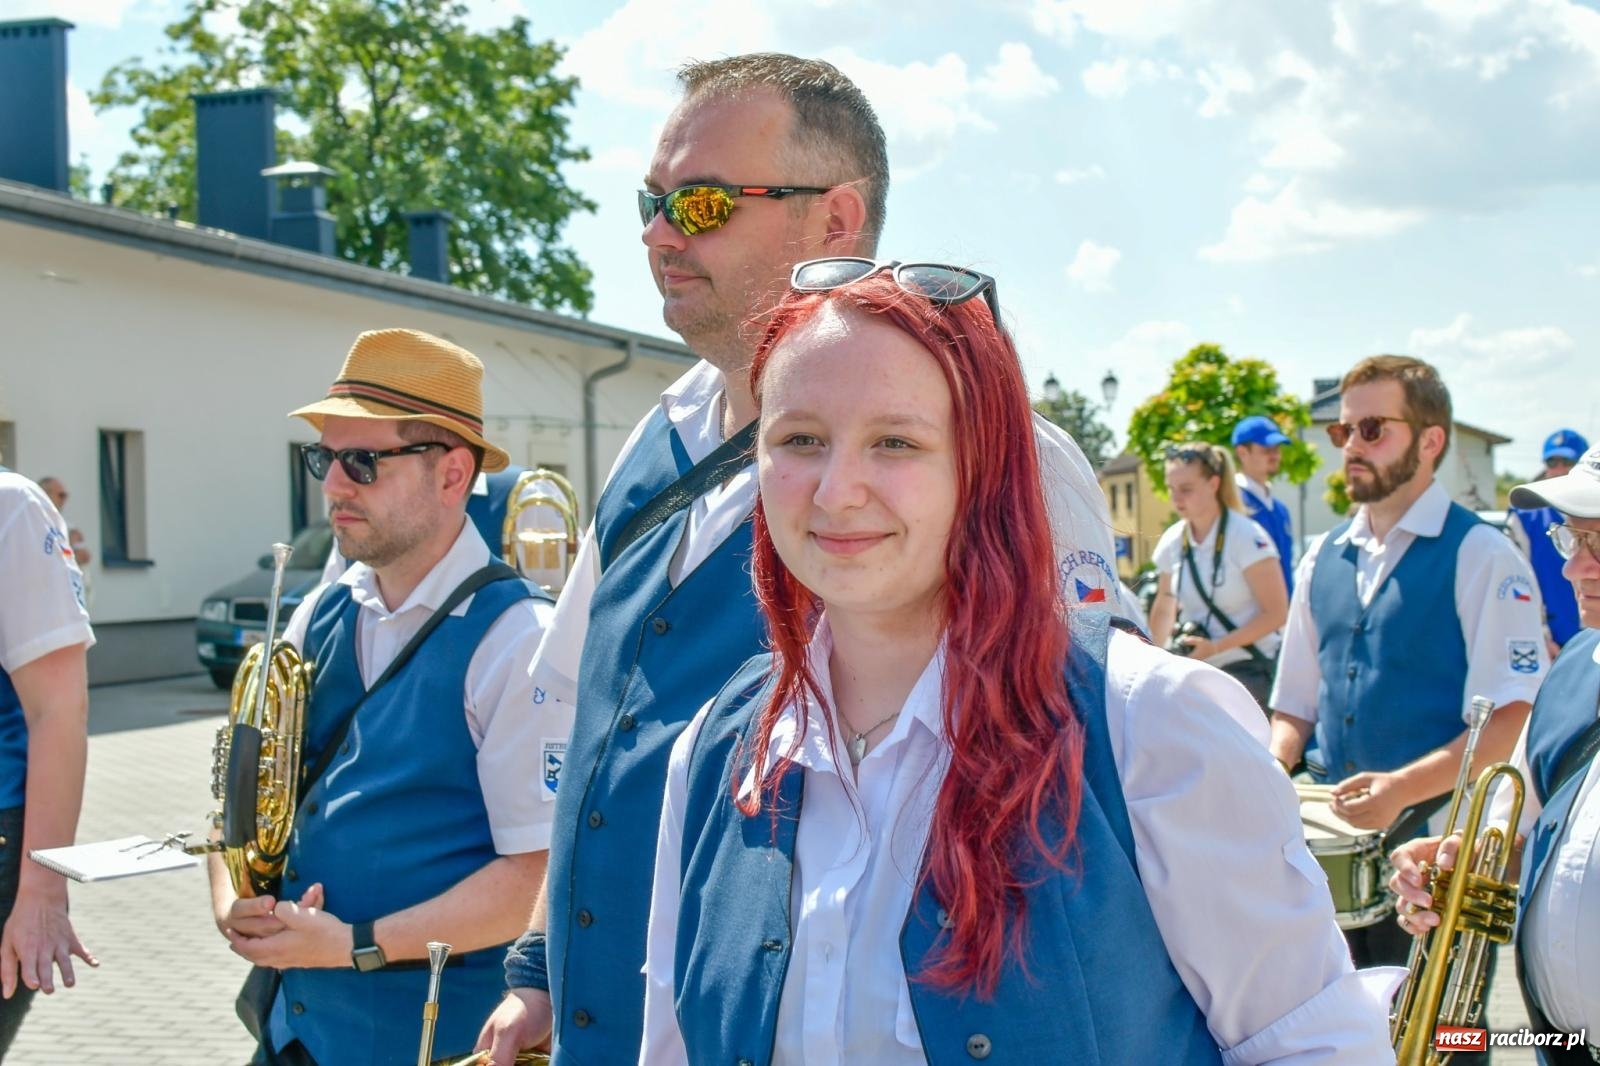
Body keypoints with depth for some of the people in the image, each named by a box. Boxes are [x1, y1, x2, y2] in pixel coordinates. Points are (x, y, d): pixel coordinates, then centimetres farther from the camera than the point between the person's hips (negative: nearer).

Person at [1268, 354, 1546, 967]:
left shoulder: (1480, 556, -7)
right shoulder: (1322, 560, 11)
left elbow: (1514, 720, -14)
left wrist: (1404, 788, -25)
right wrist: (1273, 766, -3)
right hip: (1334, 834, 5)